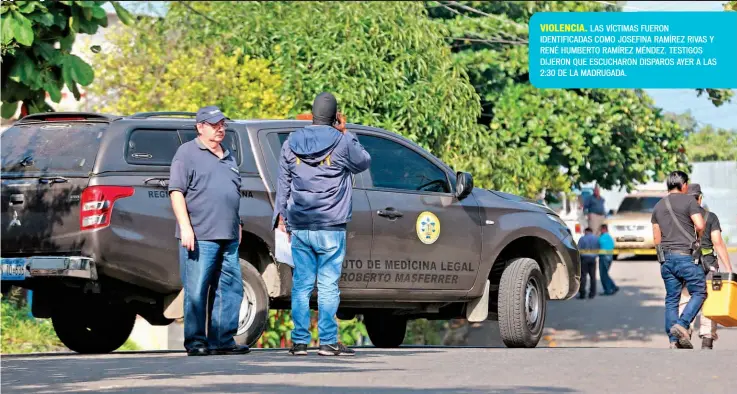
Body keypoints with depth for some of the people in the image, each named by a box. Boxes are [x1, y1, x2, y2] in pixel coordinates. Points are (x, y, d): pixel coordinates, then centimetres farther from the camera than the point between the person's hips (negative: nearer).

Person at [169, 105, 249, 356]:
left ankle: (222, 340, 11)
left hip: (228, 237, 7)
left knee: (231, 289, 5)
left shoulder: (228, 157, 22)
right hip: (199, 236, -7)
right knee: (196, 291, -5)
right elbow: (176, 191, -8)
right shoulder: (187, 153, 0)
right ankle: (195, 342, 0)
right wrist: (185, 227, -16)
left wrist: (238, 225, 23)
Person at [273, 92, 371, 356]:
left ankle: (299, 341, 4)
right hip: (331, 228, -3)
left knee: (301, 285, 5)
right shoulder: (342, 142, -5)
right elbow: (364, 163, 13)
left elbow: (283, 183, 12)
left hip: (299, 228, 3)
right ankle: (328, 342, -3)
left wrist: (282, 216, 20)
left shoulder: (291, 143, 7)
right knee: (328, 286, -2)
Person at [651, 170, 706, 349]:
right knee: (699, 292, 3)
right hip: (685, 256, -6)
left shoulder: (658, 206, 16)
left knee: (671, 299, 7)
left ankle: (674, 340, 3)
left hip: (666, 258, 6)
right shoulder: (688, 201, -3)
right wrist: (698, 238, 8)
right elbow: (700, 225, -12)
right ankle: (682, 325, -15)